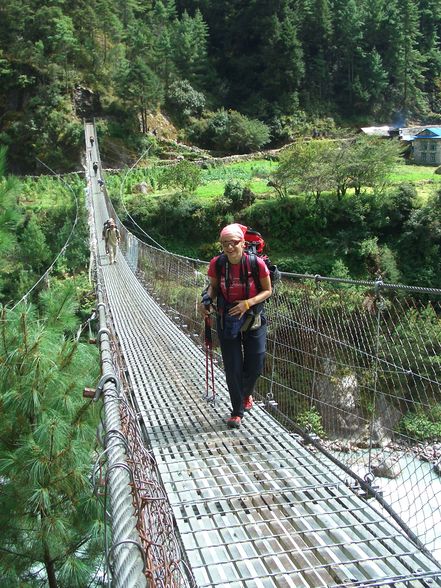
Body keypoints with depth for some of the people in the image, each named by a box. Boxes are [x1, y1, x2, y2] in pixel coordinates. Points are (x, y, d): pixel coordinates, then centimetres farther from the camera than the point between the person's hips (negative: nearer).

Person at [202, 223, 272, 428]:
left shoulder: (257, 264, -19)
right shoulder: (217, 264, -13)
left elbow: (267, 290, -7)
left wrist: (248, 303, -23)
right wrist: (208, 298, -17)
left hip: (253, 320, 0)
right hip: (227, 320, 1)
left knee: (255, 366, 9)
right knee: (232, 368, 1)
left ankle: (246, 394, 43)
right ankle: (237, 412, 18)